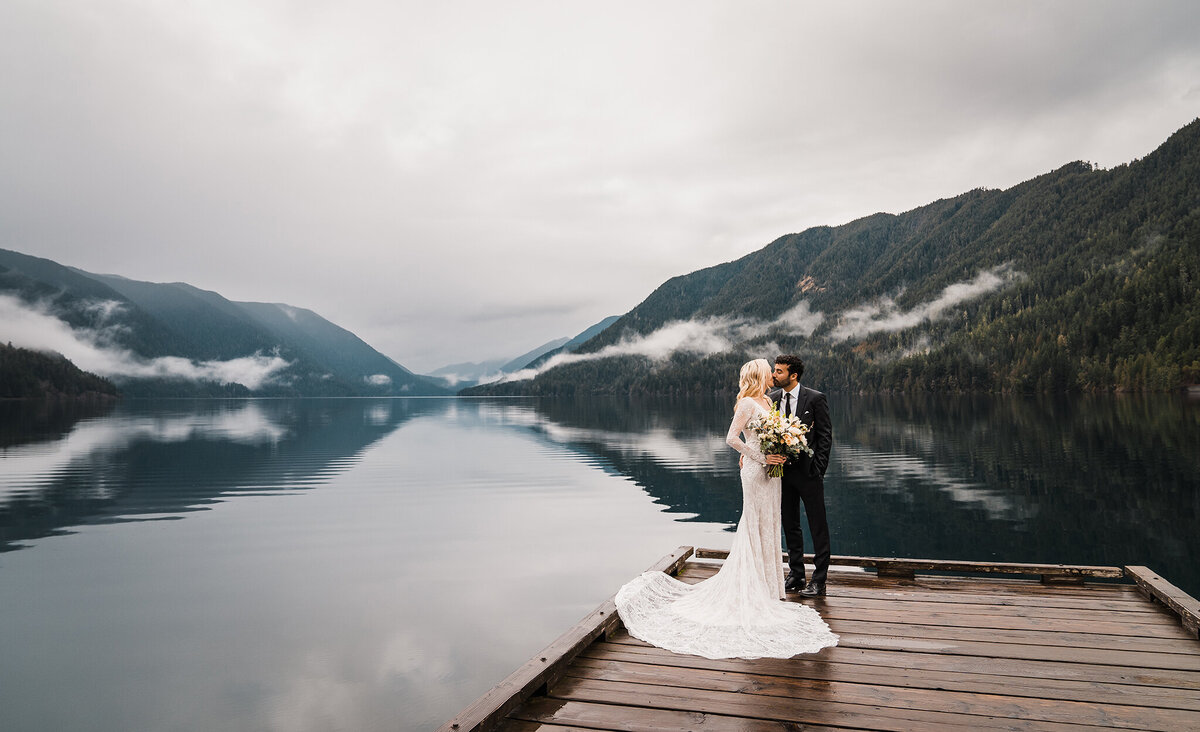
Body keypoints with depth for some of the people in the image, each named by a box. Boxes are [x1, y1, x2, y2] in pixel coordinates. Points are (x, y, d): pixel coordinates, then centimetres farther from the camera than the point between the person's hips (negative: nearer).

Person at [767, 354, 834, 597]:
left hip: (808, 471, -5)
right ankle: (796, 575, 26)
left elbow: (825, 435, -7)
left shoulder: (815, 398, -8)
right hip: (782, 470, 5)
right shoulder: (772, 398, 5)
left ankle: (819, 581, 11)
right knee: (790, 526, 14)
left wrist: (818, 469, -12)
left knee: (818, 527, 3)